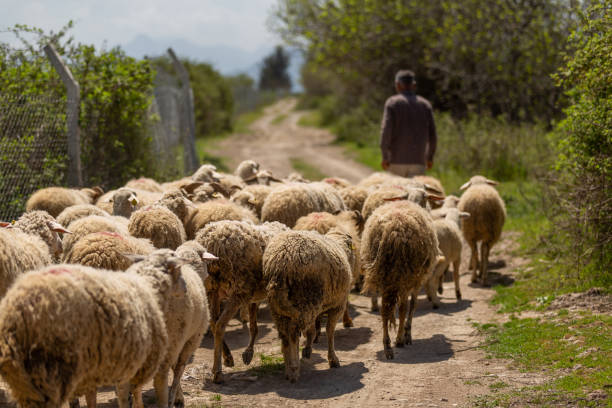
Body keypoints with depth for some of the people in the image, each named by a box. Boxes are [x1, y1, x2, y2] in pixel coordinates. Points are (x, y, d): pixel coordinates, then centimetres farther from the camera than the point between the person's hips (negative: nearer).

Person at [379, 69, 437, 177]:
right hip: (418, 160, 1)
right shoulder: (425, 104, 9)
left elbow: (386, 130, -11)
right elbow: (432, 134, 7)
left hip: (396, 160, -1)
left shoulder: (392, 102, -1)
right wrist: (430, 157, 17)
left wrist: (384, 157, -9)